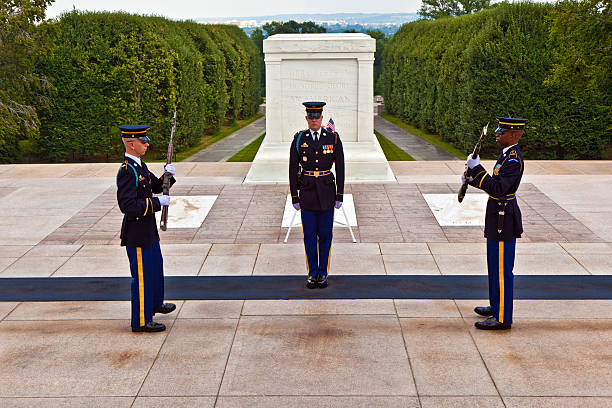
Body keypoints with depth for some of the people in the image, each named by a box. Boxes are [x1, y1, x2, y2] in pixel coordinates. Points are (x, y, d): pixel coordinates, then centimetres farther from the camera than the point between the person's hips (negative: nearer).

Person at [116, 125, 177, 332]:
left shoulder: (139, 166, 8)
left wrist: (168, 175, -1)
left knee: (155, 267, 26)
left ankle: (154, 302, 46)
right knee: (142, 274, 0)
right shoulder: (126, 171, -23)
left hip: (148, 230, 10)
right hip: (137, 234, -10)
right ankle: (141, 321, 11)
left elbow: (156, 186, 19)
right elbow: (127, 205, -29)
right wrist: (157, 203, -25)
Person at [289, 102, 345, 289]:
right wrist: (294, 197, -2)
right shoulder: (299, 139, -2)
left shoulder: (333, 138, -2)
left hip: (327, 191, 0)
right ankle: (312, 273, 14)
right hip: (307, 191, 0)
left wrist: (340, 195, -3)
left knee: (325, 234, 5)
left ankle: (323, 273, 16)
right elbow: (293, 169, 1)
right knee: (309, 234, 4)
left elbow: (340, 168, 0)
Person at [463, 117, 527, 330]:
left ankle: (502, 318, 3)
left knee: (501, 269, -4)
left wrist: (477, 169, -27)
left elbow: (498, 189, -28)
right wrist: (473, 178, 7)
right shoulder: (507, 154, 11)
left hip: (503, 220, -11)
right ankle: (497, 306, 34)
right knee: (495, 265, 21)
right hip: (500, 216, 11)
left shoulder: (513, 160, -21)